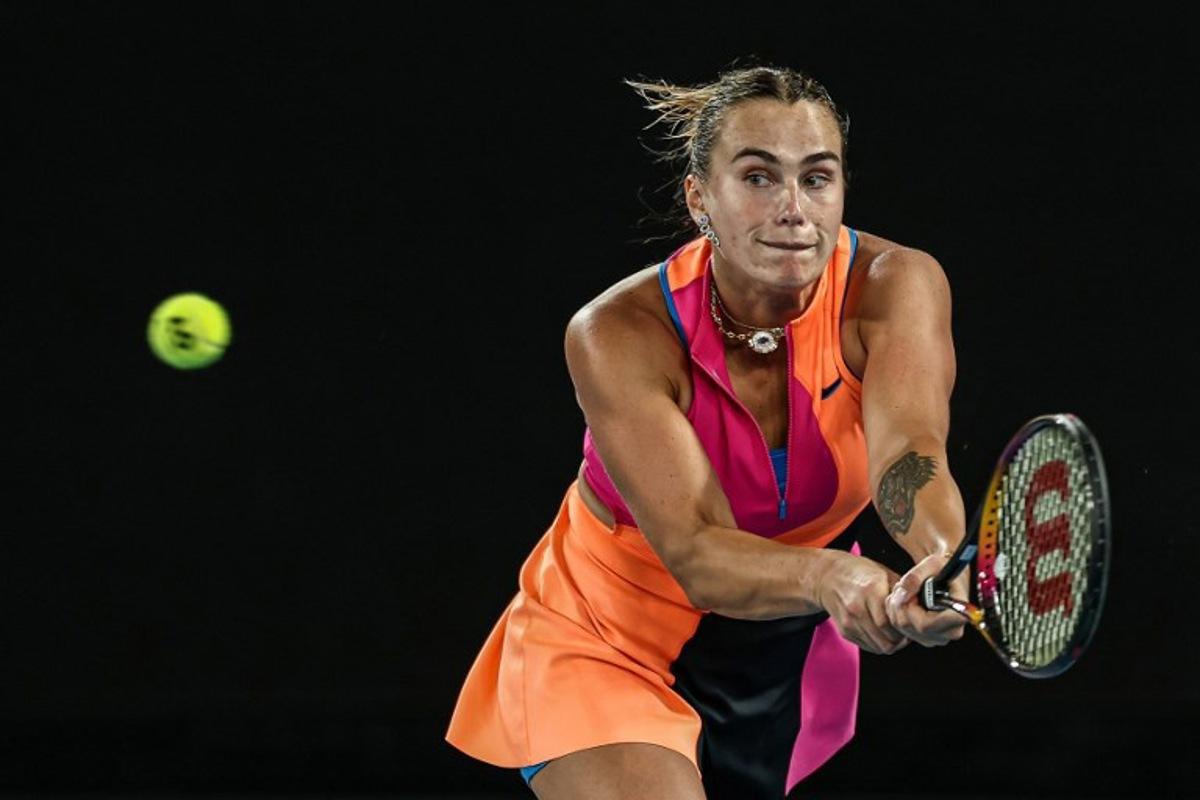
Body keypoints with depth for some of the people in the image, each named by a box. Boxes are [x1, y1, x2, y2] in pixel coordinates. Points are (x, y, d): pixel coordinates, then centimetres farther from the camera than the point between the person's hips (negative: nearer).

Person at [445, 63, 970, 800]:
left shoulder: (892, 286, -20)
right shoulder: (619, 334, -26)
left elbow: (909, 453, -38)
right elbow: (696, 553, -35)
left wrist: (942, 561, -61)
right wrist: (831, 579, -56)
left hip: (785, 650, 4)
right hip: (609, 640, -3)